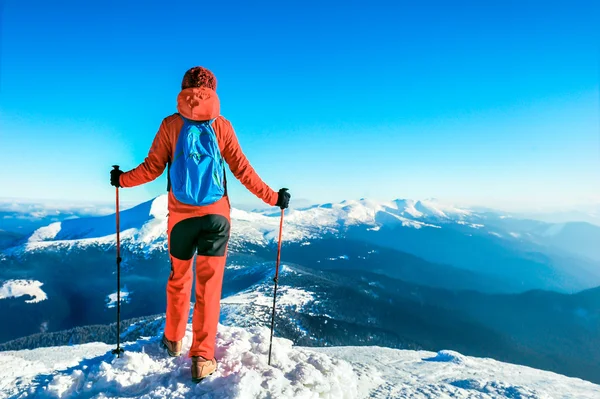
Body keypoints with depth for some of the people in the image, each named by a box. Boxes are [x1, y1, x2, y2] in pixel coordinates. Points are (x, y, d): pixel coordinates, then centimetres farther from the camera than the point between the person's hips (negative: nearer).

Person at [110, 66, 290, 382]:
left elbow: (152, 168, -1)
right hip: (216, 214, -1)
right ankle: (202, 357, 10)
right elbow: (243, 170, -4)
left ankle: (174, 340, 38)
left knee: (178, 279, 21)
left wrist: (122, 179, 17)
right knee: (209, 285, 6)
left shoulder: (170, 124, -2)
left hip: (180, 215, 1)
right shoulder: (222, 126, -3)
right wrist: (273, 197, 5)